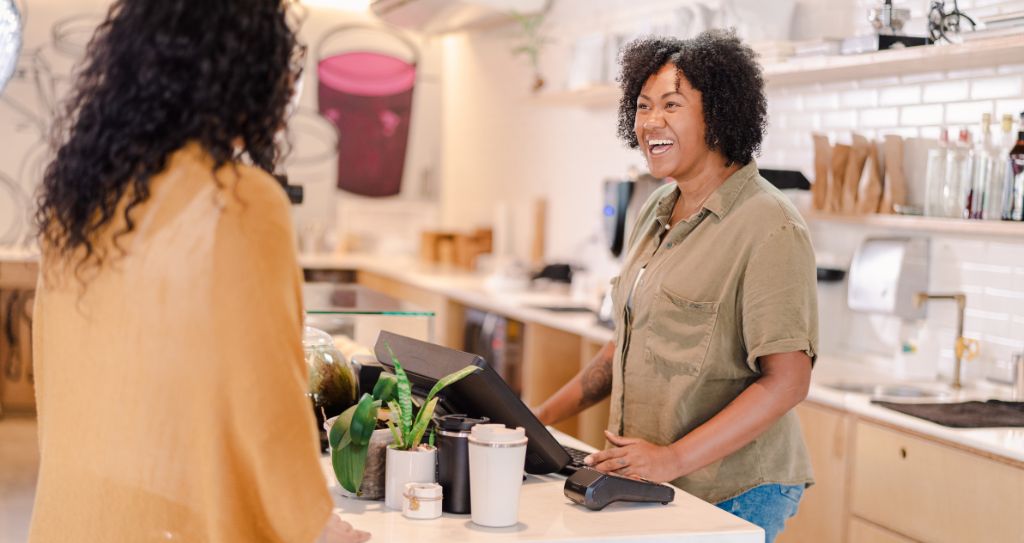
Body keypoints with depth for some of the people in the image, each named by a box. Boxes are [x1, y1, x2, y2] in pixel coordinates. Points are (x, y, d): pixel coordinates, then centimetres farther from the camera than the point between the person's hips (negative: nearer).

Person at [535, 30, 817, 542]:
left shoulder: (769, 228, -15)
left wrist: (674, 458, -23)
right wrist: (544, 417, 12)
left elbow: (787, 381, -18)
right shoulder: (656, 213, 10)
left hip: (732, 497, -7)